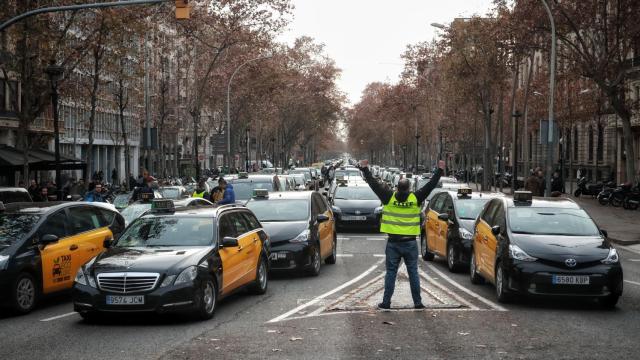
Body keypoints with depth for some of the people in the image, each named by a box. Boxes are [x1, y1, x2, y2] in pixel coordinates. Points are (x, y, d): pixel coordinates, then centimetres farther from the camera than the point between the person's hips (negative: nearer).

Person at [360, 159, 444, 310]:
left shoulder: (389, 198, -5)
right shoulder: (416, 198, -5)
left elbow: (374, 184, 0)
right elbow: (431, 185, 1)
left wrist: (364, 169, 8)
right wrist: (440, 171, 9)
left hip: (393, 243, 0)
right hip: (410, 243, 0)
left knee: (391, 273, 5)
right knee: (413, 273, 7)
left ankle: (386, 302, 5)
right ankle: (418, 302, 9)